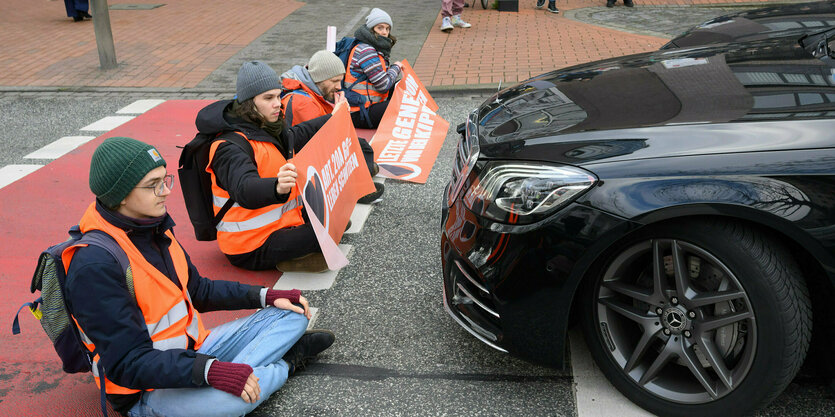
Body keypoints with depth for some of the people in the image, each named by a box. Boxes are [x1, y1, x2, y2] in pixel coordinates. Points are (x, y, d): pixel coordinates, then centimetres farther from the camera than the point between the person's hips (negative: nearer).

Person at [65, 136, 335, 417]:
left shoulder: (155, 229, 2)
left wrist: (265, 296, 4)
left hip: (193, 350, 8)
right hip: (147, 391, -8)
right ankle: (284, 365, -5)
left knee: (293, 315, 6)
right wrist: (211, 371, -38)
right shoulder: (95, 266, -25)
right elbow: (127, 363, -28)